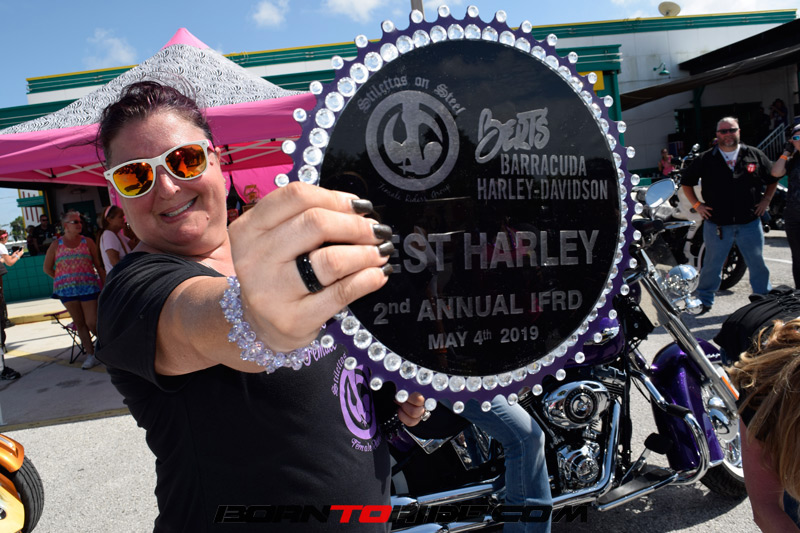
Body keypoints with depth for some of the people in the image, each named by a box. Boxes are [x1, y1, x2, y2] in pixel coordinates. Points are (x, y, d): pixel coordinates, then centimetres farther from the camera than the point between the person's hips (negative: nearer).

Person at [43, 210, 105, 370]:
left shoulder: (87, 242, 4)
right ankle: (90, 355, 15)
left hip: (88, 288, -2)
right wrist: (62, 279, 7)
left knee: (92, 323, -7)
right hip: (66, 290, 2)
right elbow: (47, 268, 15)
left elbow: (99, 266, 3)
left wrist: (105, 285, -2)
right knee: (79, 323, 7)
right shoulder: (56, 245, 7)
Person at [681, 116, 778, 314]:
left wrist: (766, 200, 7)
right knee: (712, 265, 7)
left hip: (750, 223, 1)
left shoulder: (755, 155, 5)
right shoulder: (705, 159, 1)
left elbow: (773, 179, 17)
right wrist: (697, 205, 3)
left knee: (758, 264, 9)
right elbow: (686, 181, 10)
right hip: (717, 225, -1)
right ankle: (704, 301, 20)